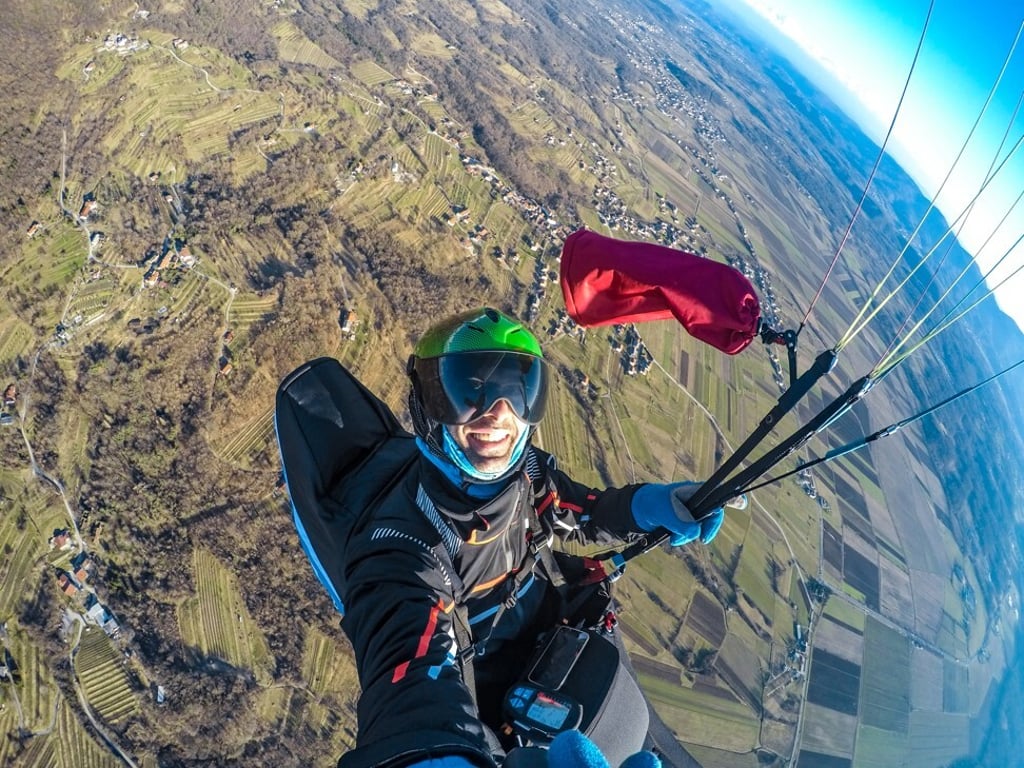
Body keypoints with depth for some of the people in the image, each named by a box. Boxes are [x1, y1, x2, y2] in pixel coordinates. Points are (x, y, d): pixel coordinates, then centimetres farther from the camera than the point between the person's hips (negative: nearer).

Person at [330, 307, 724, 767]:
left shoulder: (526, 470, -19)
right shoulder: (401, 540, -39)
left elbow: (578, 514, -3)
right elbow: (411, 672, -54)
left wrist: (645, 505, -25)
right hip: (489, 716, -5)